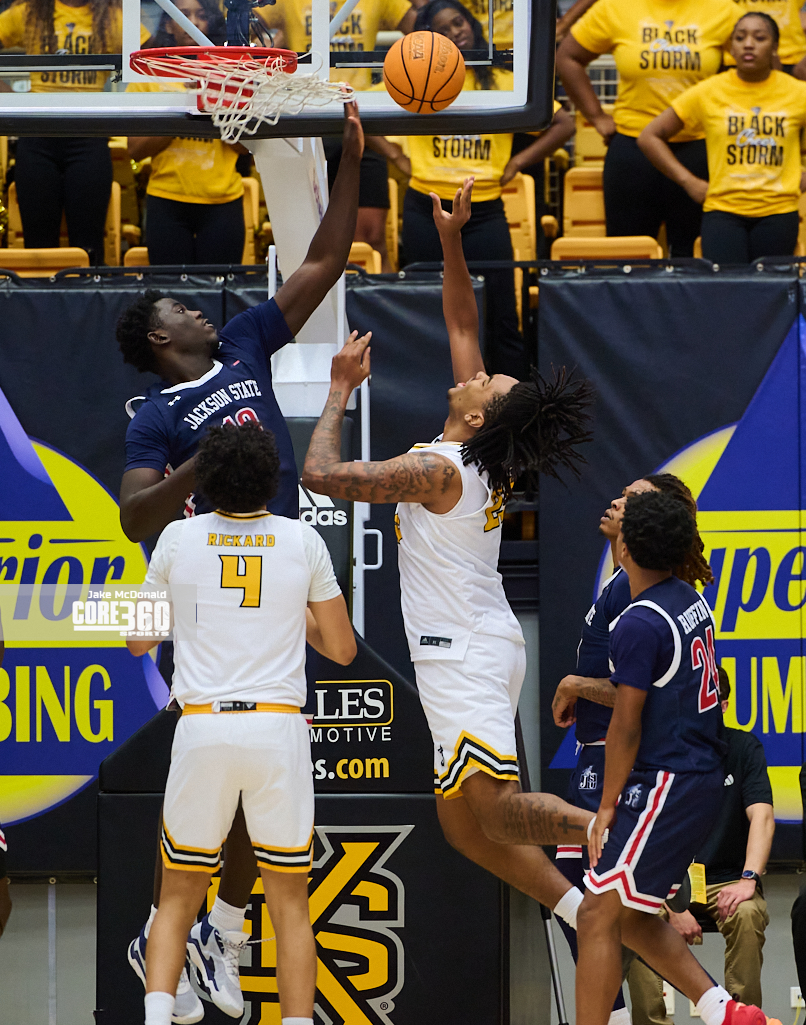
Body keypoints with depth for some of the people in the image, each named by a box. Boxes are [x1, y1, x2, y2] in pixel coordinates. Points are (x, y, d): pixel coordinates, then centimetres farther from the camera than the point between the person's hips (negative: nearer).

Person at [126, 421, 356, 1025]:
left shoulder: (179, 538, 2)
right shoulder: (303, 541, 2)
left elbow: (139, 640, 14)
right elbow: (342, 649, 10)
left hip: (202, 726, 0)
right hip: (279, 727, 0)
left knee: (178, 898, 9)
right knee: (290, 902, 9)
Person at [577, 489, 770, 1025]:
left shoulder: (638, 625, -18)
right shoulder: (691, 600, 10)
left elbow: (627, 726, -15)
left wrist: (608, 805, -7)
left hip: (665, 785, -10)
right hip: (704, 778, 10)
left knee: (600, 915, -8)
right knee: (630, 916, 15)